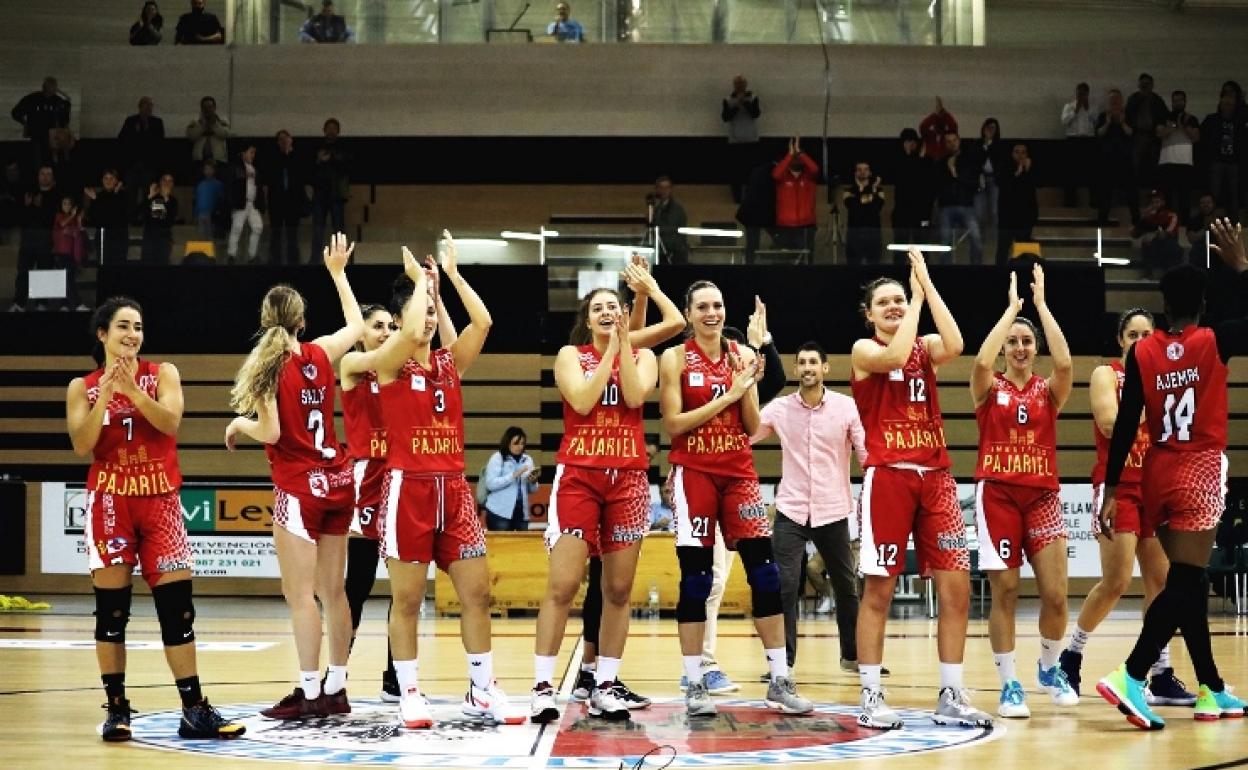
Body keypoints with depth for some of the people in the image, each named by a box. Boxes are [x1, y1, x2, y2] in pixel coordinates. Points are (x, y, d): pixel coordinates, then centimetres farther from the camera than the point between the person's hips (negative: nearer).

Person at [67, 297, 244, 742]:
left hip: (160, 500, 1)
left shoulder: (162, 374, 5)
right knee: (111, 609, 0)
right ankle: (116, 709, 8)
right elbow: (81, 446, -7)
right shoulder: (83, 387, 5)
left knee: (178, 607, -1)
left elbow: (170, 422, -11)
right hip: (110, 501, 0)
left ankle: (194, 710, 2)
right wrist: (104, 396, -15)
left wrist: (132, 389, -21)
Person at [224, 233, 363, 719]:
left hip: (299, 487, -6)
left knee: (301, 595, -5)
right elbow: (356, 325, 25)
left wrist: (238, 425, 5)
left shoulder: (268, 365, -10)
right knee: (332, 591, 10)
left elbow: (269, 431, -16)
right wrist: (337, 272, 35)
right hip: (337, 481, 6)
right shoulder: (320, 354, 5)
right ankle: (336, 689, 14)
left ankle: (310, 694, -8)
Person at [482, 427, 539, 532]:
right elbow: (490, 484, -14)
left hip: (521, 513, 5)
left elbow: (532, 490, 17)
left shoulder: (527, 460, 13)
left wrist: (533, 481, -6)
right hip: (499, 512, -4)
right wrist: (514, 475, -19)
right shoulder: (497, 458, -1)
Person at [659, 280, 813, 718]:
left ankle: (779, 681, 1)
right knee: (695, 577, -3)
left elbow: (753, 427, 8)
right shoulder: (675, 358, 0)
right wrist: (728, 395, -13)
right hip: (694, 473, -3)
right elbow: (673, 423, -9)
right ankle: (695, 685, 4)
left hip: (739, 472, 3)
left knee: (764, 571, -4)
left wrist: (748, 387, -9)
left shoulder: (742, 355, 9)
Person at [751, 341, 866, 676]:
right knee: (785, 586, -9)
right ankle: (782, 661, -1)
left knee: (846, 587, 12)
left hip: (832, 511, 1)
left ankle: (853, 655, 29)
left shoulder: (846, 406, -2)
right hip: (790, 511, -1)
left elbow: (866, 452, -3)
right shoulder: (779, 408, 0)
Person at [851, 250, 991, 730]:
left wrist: (926, 284, -7)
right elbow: (895, 357, -21)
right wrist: (918, 296, -9)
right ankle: (871, 696, 6)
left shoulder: (926, 346, 13)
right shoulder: (864, 349, 2)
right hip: (888, 476, -4)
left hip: (935, 476, 4)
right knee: (879, 589, -2)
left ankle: (951, 697, 7)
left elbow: (954, 346, -11)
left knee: (956, 587, -1)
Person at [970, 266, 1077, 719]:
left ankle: (1050, 669, 21)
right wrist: (1012, 306, -11)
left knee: (1056, 594, -4)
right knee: (1004, 592, -3)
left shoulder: (1049, 390, 7)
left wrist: (1041, 303, -10)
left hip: (1042, 495, 2)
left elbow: (1065, 362, -15)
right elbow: (981, 361, -19)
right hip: (997, 494, -2)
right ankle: (1009, 685, 6)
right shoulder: (989, 388, 4)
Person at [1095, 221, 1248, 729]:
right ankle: (1130, 678, -25)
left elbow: (1125, 425, -1)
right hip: (1199, 472, -5)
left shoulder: (1142, 352, 0)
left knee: (1190, 580, 13)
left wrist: (1111, 490, 2)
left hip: (1159, 473, 5)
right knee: (1184, 582, -10)